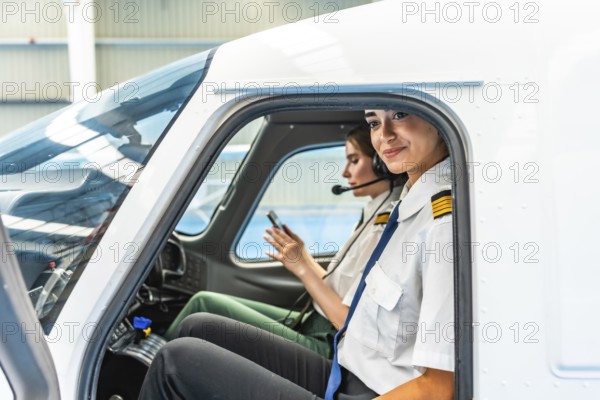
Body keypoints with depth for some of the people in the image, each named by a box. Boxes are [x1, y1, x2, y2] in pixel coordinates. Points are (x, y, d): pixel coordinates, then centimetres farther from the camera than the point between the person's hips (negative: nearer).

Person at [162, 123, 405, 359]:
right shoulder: (374, 219, 12)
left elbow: (350, 324, -20)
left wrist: (303, 269, -14)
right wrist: (305, 258, 4)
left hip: (326, 348, -10)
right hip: (315, 326, 10)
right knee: (204, 301, 6)